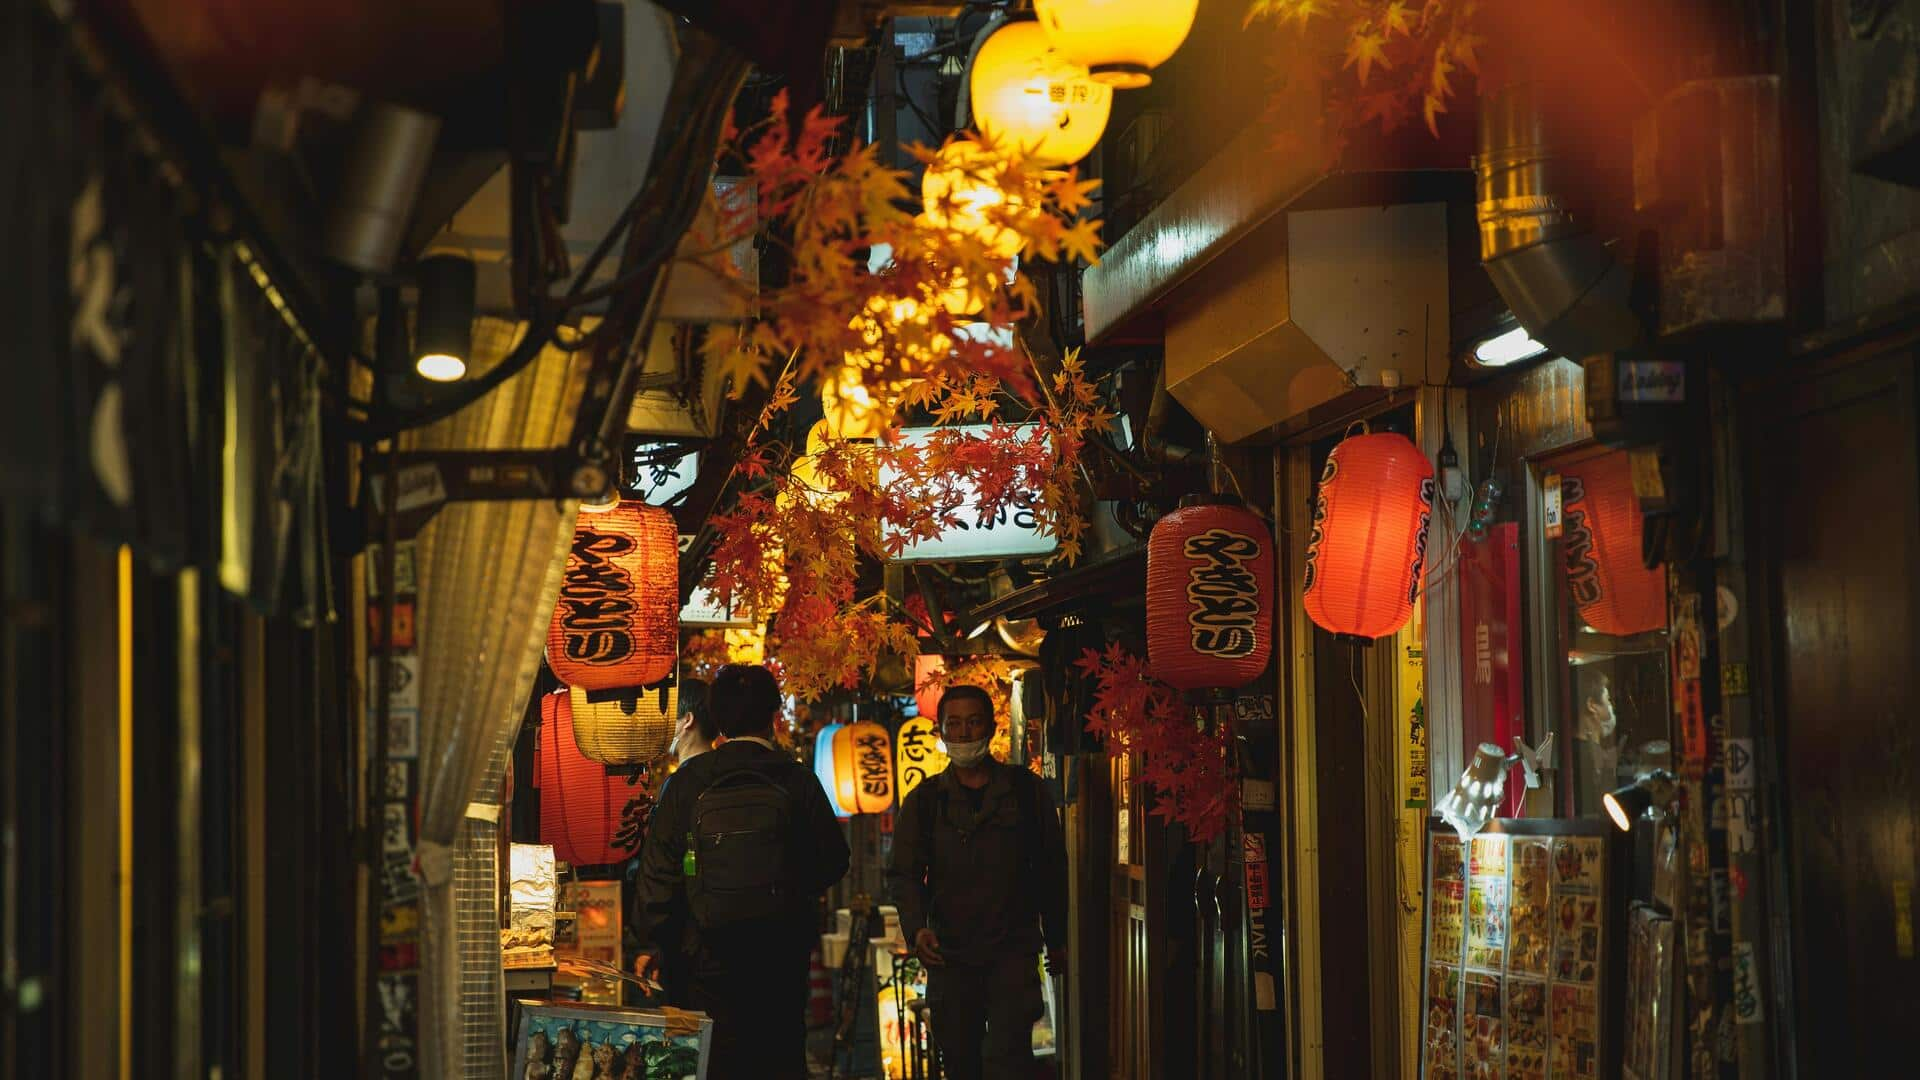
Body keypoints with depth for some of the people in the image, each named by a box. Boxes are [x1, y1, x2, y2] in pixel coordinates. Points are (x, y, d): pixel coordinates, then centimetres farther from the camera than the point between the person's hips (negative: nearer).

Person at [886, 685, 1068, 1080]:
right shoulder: (924, 801, 7)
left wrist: (1057, 940, 12)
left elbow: (1052, 869, 11)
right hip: (949, 954, 2)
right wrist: (916, 927, -14)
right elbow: (904, 873, 4)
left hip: (1014, 950, -2)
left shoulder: (1027, 791, 5)